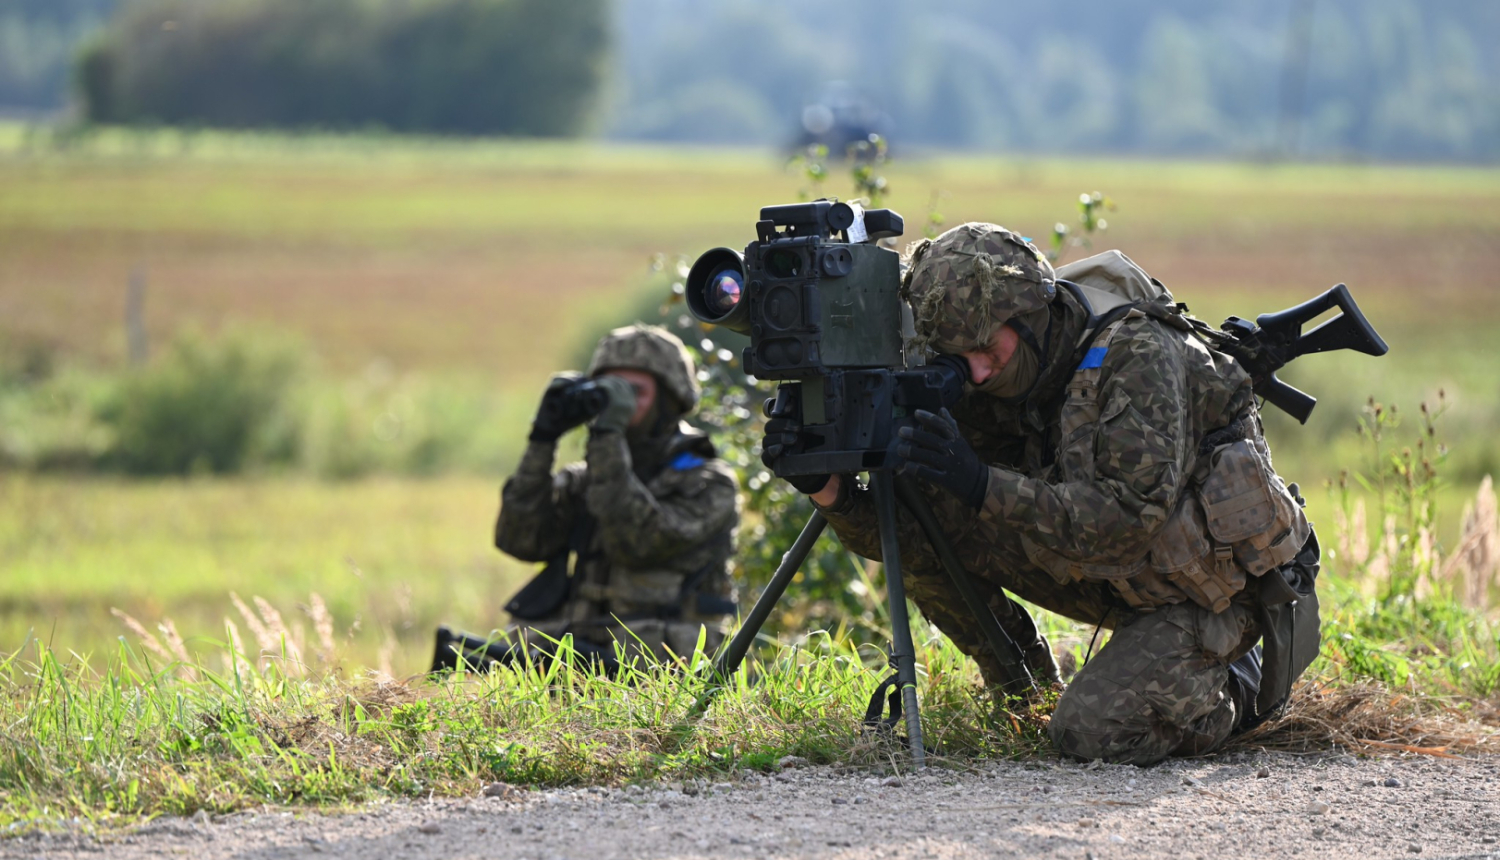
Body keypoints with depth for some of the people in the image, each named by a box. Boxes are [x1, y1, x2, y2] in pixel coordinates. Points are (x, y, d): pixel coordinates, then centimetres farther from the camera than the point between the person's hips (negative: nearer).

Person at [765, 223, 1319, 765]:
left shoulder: (1137, 356, -26)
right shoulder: (996, 390, -5)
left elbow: (1130, 521, -35)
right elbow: (903, 534, -6)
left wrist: (982, 485, -41)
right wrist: (830, 489, -26)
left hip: (1210, 586, -7)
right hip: (1118, 579, 7)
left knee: (1090, 730, -27)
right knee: (927, 525, -9)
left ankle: (1236, 689, 3)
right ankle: (1026, 694, 10)